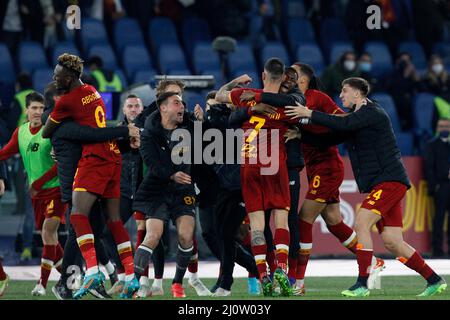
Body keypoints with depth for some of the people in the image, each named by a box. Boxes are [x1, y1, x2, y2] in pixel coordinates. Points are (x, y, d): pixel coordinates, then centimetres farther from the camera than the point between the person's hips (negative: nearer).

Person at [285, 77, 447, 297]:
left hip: (390, 180, -9)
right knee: (391, 241, 3)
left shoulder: (373, 113, -9)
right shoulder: (355, 118, 19)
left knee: (361, 223, -19)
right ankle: (434, 281, 9)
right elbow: (328, 140, 18)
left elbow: (343, 124, -24)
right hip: (378, 185, 9)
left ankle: (362, 284, -20)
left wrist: (309, 114, -20)